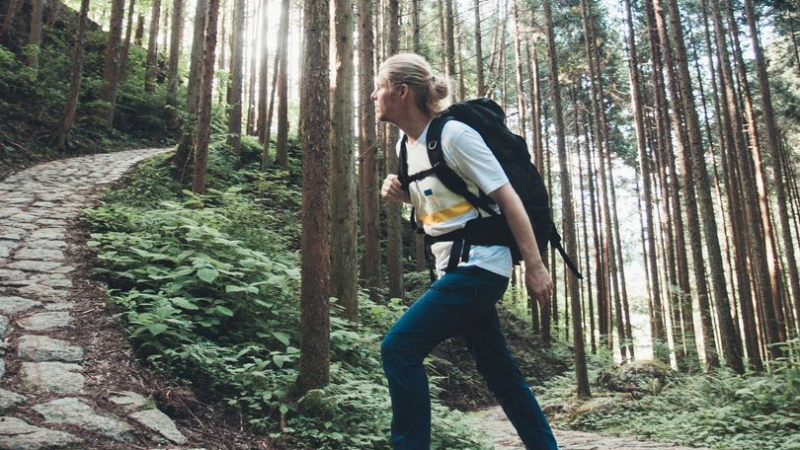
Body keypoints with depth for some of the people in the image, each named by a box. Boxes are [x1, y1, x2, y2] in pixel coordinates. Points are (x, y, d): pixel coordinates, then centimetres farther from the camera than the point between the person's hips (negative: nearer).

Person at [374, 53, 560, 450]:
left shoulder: (453, 134, -15)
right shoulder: (405, 144, 9)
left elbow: (507, 198, -16)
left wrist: (535, 267, -17)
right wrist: (400, 194, 2)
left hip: (478, 267, -9)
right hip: (455, 269, 9)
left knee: (398, 349, -13)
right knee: (498, 370, 15)